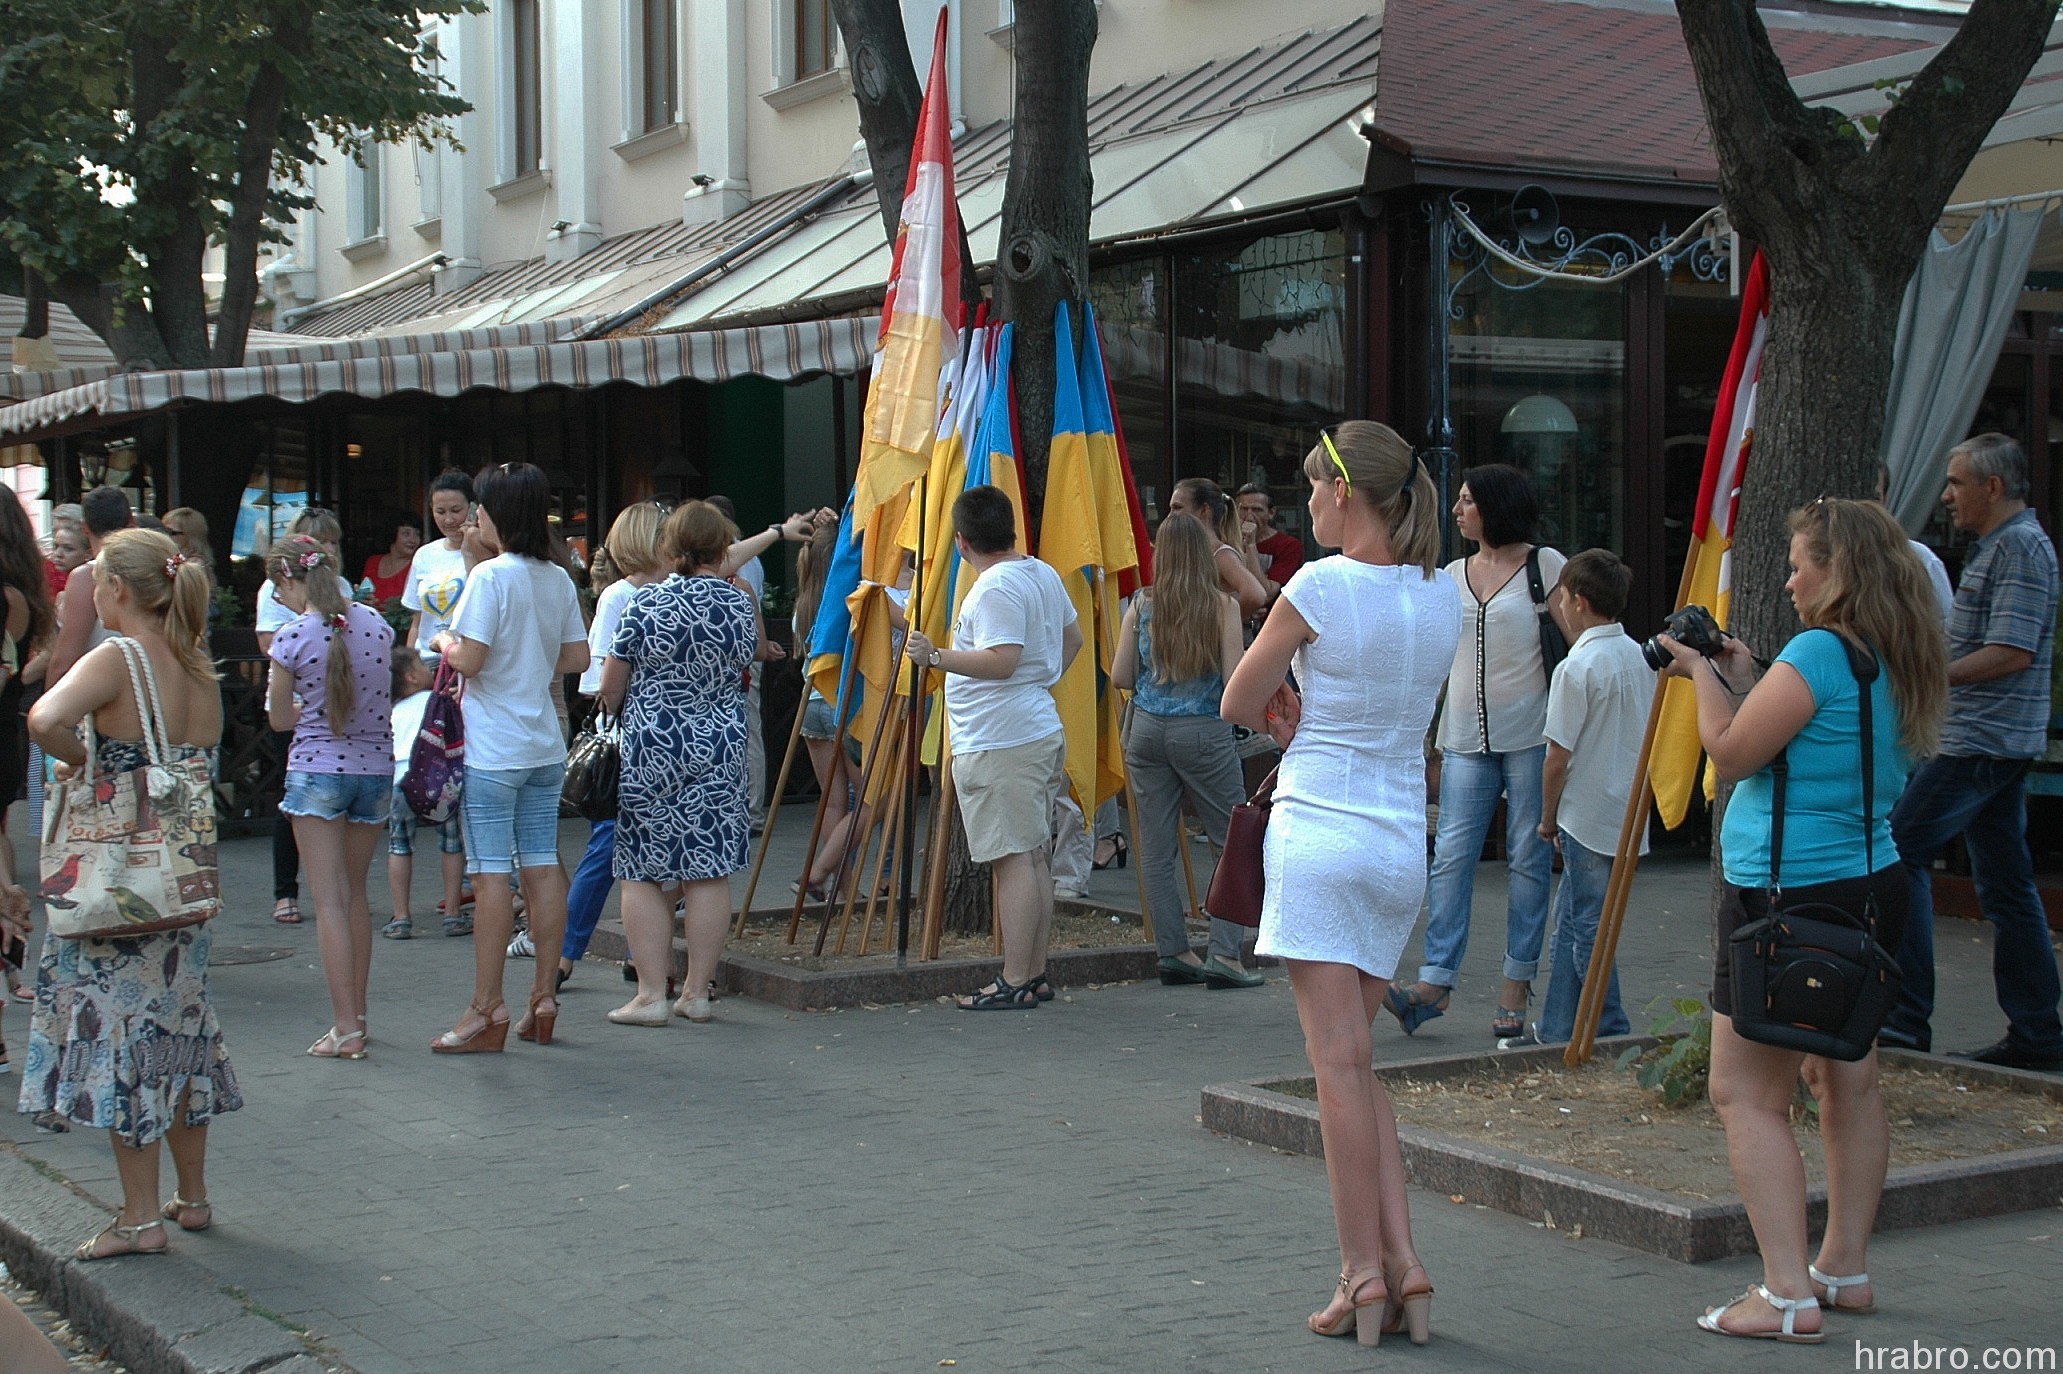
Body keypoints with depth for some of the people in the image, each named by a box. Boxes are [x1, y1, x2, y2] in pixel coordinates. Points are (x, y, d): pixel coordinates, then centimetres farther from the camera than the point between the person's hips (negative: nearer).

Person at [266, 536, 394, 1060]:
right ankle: (356, 1013, 25)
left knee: (330, 900, -1)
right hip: (376, 768, 5)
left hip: (318, 770, -5)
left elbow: (280, 719, 1)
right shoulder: (375, 623, 2)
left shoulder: (292, 636, -10)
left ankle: (347, 1028, -4)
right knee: (355, 893, 17)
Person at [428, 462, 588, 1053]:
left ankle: (487, 1009, -3)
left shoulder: (490, 575, -13)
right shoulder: (559, 579, 8)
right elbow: (577, 658, 12)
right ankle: (544, 998, 12)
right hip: (545, 744, 7)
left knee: (492, 872, -5)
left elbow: (469, 660, -16)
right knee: (543, 866, 8)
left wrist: (443, 643, 3)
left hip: (493, 749, -7)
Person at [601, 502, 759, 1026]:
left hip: (651, 748, -2)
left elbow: (610, 689, 1)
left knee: (643, 873, 4)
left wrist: (618, 714, 19)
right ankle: (697, 992, 9)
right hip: (721, 749, 3)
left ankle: (651, 994, 1)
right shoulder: (740, 603, 0)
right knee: (709, 873, 6)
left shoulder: (644, 603, -7)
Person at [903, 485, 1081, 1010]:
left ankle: (1015, 982, -7)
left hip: (999, 744, -10)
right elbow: (1072, 637, 25)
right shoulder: (1044, 575, 13)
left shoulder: (995, 588, -17)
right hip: (1041, 731, 10)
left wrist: (935, 657, -24)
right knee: (1033, 855, 12)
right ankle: (1035, 973, 17)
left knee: (1013, 858, -8)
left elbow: (1002, 660, -26)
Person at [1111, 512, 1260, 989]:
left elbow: (1121, 676, 3)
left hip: (1147, 730, 3)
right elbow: (1235, 680, -9)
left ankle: (1174, 953, 12)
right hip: (1203, 734, -3)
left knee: (1157, 850, 9)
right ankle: (1224, 954, -3)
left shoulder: (1142, 605, 1)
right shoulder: (1222, 605, -7)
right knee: (1236, 841, 6)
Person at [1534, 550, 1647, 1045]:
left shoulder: (1577, 667, -16)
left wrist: (1548, 818, -1)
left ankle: (1613, 1038, 2)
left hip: (1589, 817, -8)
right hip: (1628, 814, 8)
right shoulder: (1638, 656, 8)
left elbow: (1558, 757, -15)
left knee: (1589, 930, 0)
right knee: (1570, 922, 16)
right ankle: (1558, 1033, 21)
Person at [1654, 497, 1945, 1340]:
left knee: (1746, 1094, -6)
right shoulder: (1895, 664, 10)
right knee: (1848, 1080, 17)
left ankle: (1787, 1295, -10)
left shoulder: (1818, 652, -18)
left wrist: (1702, 675, 0)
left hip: (1790, 896, -10)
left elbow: (1733, 754, -14)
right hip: (1872, 885, 10)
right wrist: (1744, 681, 14)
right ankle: (1845, 1268, 26)